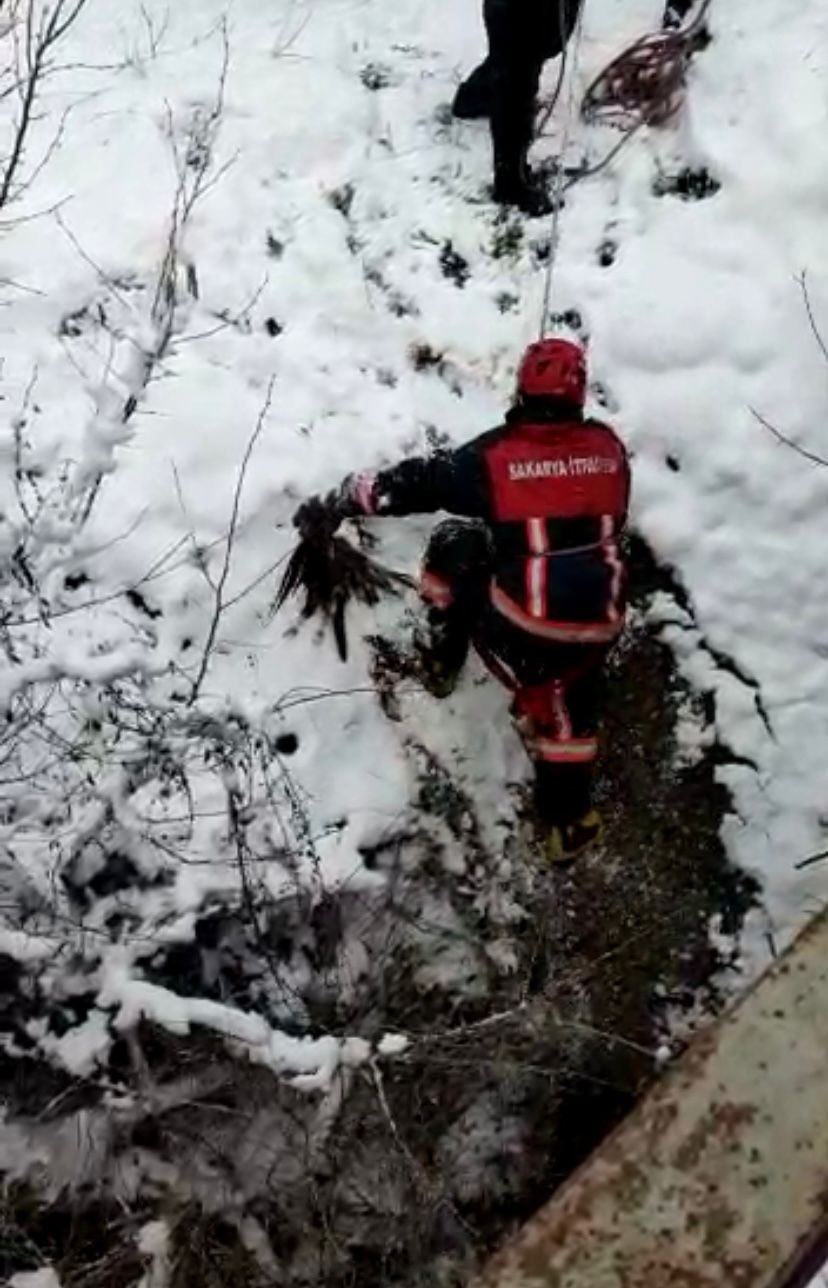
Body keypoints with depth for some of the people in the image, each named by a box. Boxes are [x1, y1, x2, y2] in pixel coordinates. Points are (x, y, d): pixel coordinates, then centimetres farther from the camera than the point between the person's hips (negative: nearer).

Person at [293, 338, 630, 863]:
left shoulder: (495, 454, -5)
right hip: (599, 621, 3)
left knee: (459, 541, 21)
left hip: (519, 624, -3)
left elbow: (416, 482, -2)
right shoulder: (608, 445, 6)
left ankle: (442, 660, 32)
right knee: (570, 714, 27)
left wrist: (336, 505, 6)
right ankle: (567, 824, 34)